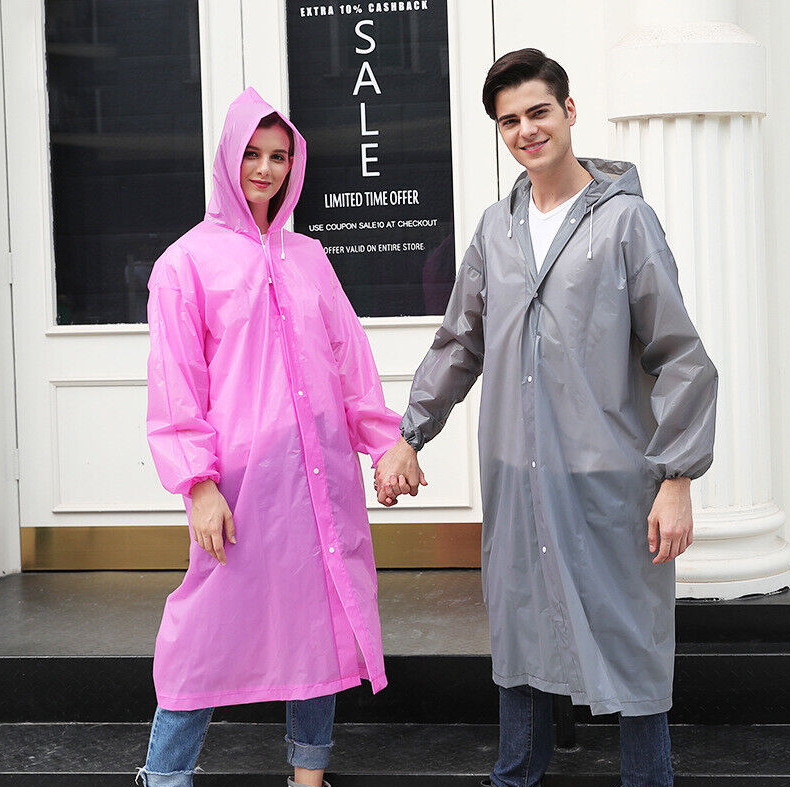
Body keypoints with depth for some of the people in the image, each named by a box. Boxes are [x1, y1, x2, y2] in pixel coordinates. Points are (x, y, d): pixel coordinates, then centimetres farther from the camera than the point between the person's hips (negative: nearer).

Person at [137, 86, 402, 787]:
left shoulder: (307, 256, 13)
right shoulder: (188, 260, 0)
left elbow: (351, 356, 15)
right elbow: (176, 384, -4)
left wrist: (385, 441, 11)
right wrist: (200, 482, -11)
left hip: (324, 470, 5)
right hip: (244, 474, -5)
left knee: (321, 613, 9)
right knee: (214, 623, -2)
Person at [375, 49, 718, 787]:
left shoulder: (624, 218, -5)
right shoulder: (496, 227, 9)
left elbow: (680, 357, -7)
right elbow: (459, 344, 19)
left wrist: (677, 477, -12)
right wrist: (409, 435, 15)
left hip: (609, 477, -5)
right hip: (516, 473, 5)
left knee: (629, 640, 2)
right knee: (520, 633, 14)